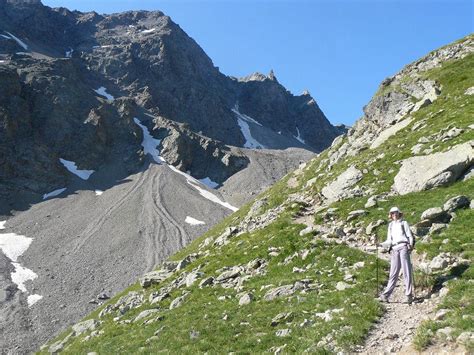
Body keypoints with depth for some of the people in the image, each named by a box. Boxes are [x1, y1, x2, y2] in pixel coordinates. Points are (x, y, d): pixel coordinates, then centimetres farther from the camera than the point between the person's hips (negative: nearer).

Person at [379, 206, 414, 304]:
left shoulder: (404, 223, 14)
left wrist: (411, 245, -11)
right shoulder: (391, 225, 24)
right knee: (393, 273, -4)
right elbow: (389, 241, 20)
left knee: (407, 271, -7)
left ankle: (408, 295, -7)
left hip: (403, 247, -3)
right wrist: (381, 244, 3)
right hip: (394, 249, 3)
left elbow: (410, 236, 6)